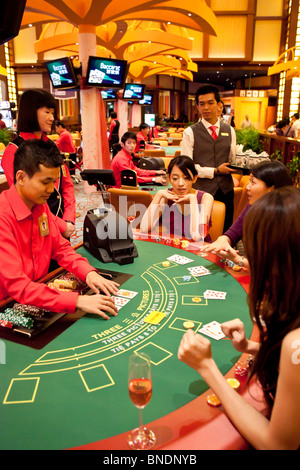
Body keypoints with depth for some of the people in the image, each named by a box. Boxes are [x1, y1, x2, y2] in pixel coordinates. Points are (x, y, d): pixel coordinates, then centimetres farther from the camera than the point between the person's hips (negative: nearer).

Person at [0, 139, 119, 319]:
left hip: (38, 294, 7)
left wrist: (88, 272, -10)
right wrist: (77, 301, -36)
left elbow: (60, 247, 8)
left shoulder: (40, 206, 2)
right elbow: (17, 286, -30)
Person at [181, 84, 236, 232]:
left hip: (226, 188, 4)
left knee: (226, 231, 11)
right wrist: (215, 171, -12)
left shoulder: (230, 131, 10)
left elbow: (232, 158, 15)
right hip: (202, 189, -4)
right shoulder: (190, 132, -4)